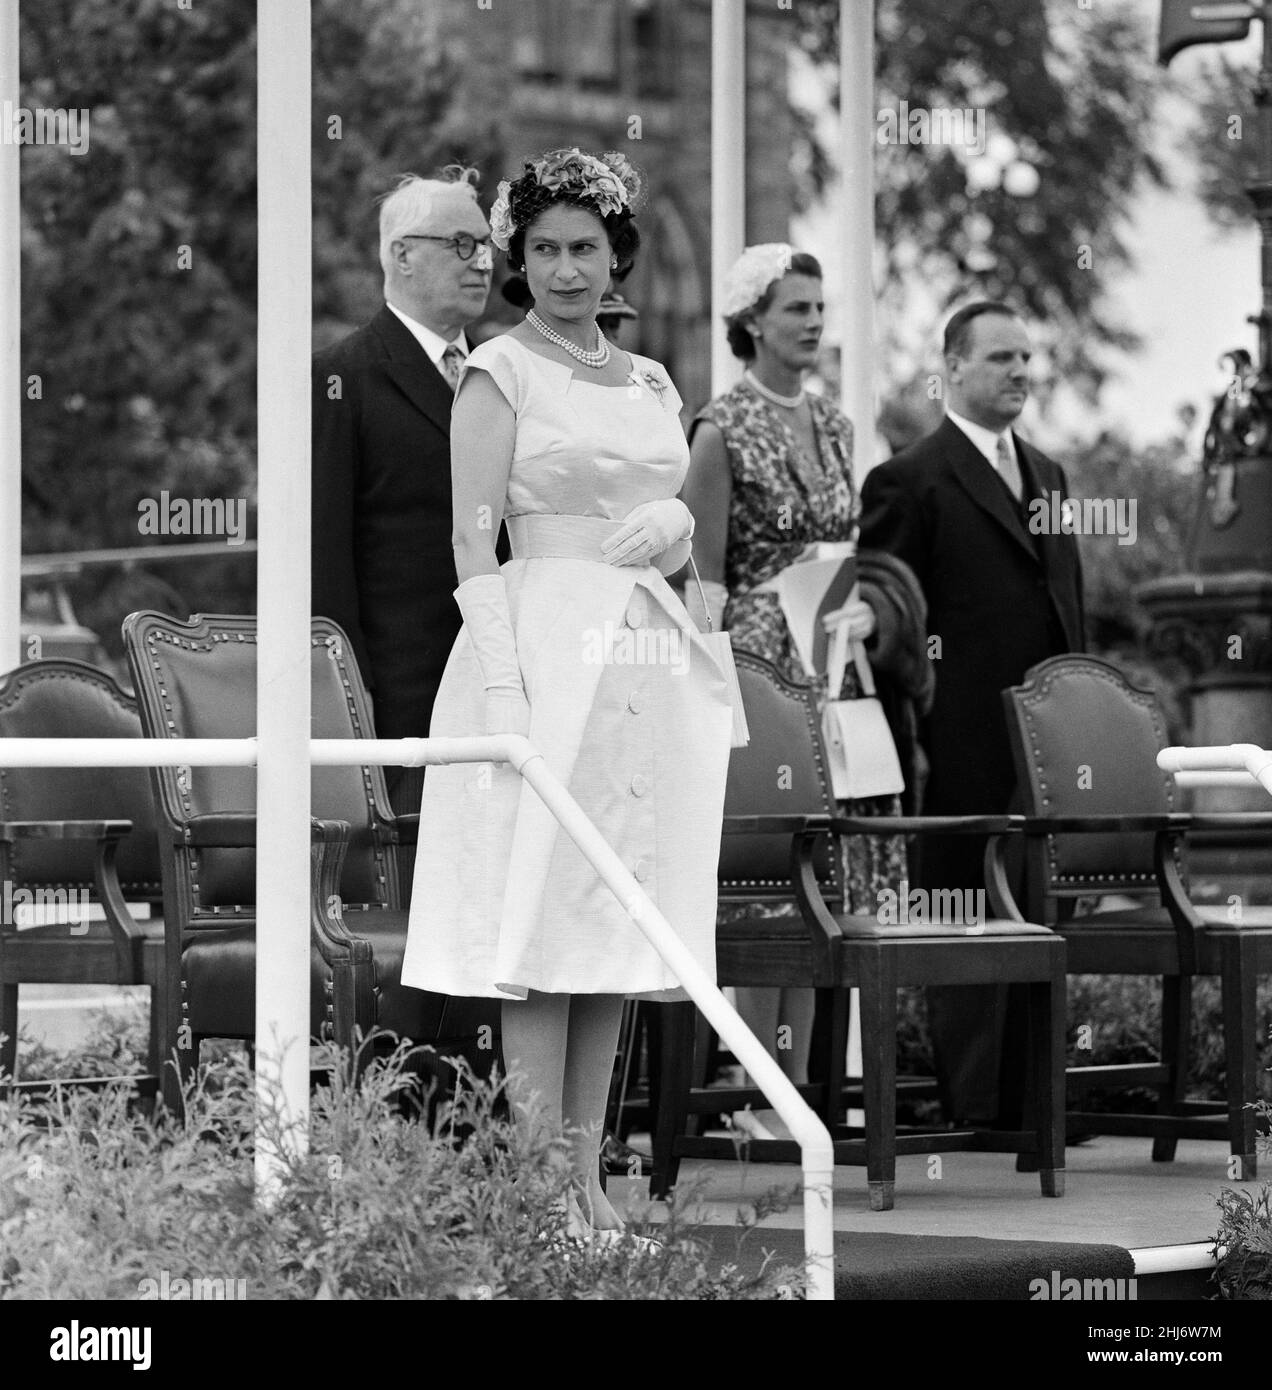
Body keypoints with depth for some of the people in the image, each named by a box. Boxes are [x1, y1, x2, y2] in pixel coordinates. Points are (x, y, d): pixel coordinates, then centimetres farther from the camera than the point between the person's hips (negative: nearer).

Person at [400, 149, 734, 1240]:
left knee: (616, 924, 5)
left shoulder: (653, 385, 18)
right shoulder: (501, 374, 0)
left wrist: (675, 528, 1)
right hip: (544, 646, -6)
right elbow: (474, 544, -7)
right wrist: (504, 685, -16)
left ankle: (588, 1178, 8)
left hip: (648, 656, 6)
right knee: (543, 919, -8)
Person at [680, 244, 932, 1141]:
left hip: (832, 666, 7)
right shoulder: (725, 430, -6)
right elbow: (706, 578, -9)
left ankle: (797, 1085, 8)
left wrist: (867, 608, 3)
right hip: (759, 659, -7)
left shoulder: (834, 427, 14)